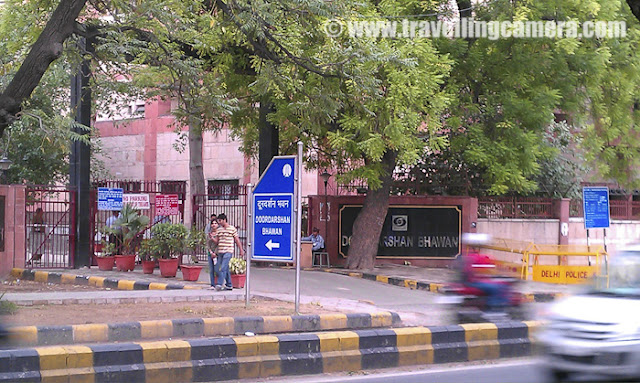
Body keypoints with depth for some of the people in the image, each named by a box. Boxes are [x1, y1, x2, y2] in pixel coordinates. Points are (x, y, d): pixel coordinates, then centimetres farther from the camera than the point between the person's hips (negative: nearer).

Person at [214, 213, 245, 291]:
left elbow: (237, 240, 2)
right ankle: (229, 285, 15)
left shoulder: (232, 229, -2)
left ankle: (219, 284, -19)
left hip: (228, 252, -6)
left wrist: (241, 250, 5)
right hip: (220, 252, 6)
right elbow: (217, 241, 17)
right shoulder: (219, 230, 14)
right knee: (225, 269, 9)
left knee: (223, 268, -16)